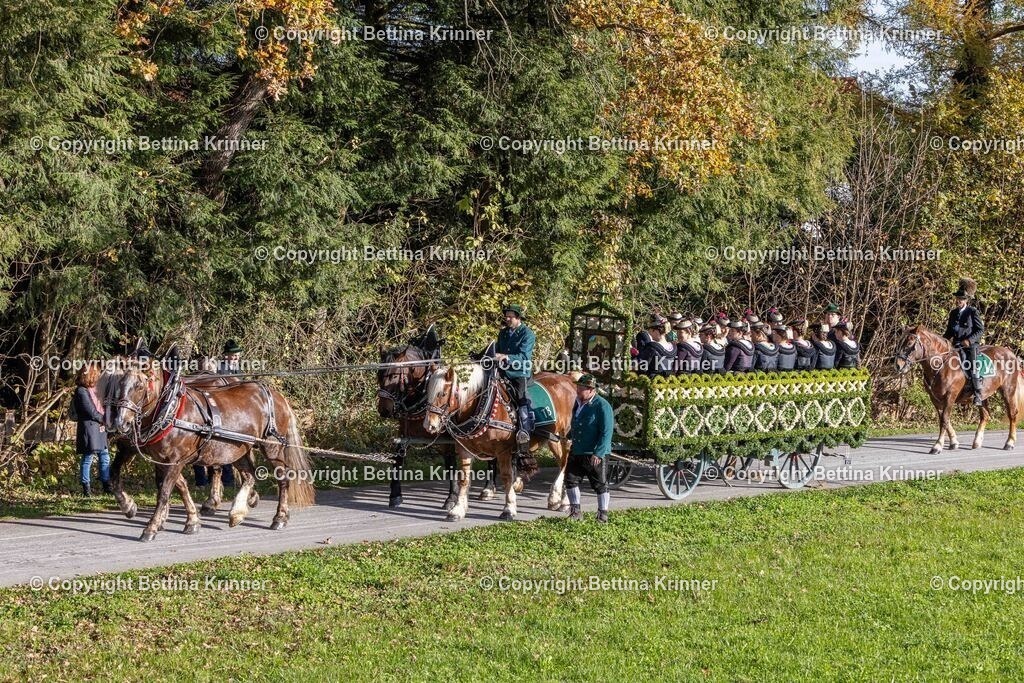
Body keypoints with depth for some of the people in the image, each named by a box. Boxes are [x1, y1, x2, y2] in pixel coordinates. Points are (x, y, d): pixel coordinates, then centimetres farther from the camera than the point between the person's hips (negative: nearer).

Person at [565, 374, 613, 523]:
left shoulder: (602, 406, -16)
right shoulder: (578, 403, 8)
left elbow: (607, 432, -19)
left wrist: (598, 453, -23)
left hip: (594, 454, -7)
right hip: (576, 452, 7)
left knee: (599, 484, 4)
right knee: (570, 480, 6)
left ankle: (603, 514, 15)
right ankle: (576, 510, 18)